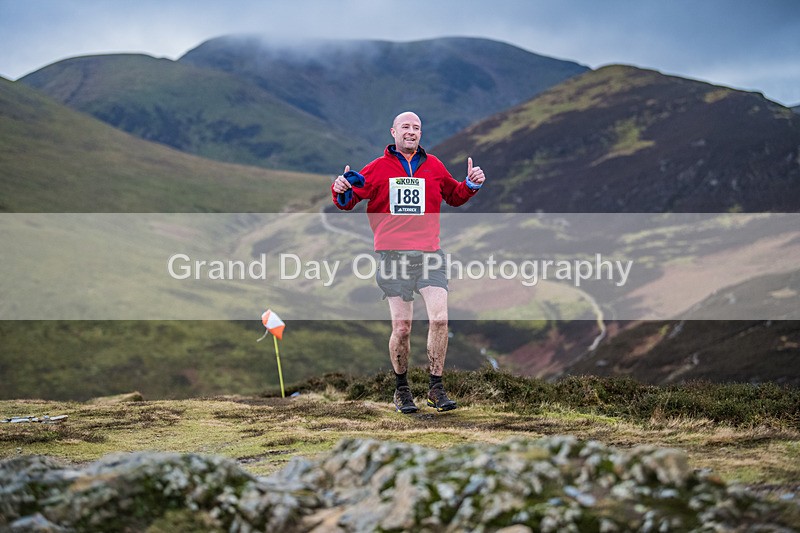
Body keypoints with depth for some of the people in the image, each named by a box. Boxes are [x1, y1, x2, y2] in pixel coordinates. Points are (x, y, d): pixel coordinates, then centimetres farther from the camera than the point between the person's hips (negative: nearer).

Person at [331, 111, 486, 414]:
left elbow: (454, 196, 30)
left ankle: (436, 389, -1)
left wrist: (471, 185, 10)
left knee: (439, 319, -12)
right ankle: (401, 390, 16)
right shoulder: (378, 168, 8)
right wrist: (342, 191, -10)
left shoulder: (433, 166, 14)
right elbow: (348, 201, 13)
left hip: (429, 255, 2)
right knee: (401, 329, -3)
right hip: (394, 255, -2)